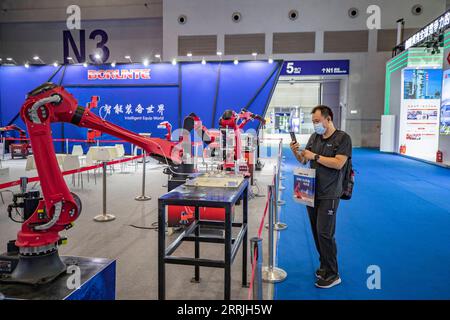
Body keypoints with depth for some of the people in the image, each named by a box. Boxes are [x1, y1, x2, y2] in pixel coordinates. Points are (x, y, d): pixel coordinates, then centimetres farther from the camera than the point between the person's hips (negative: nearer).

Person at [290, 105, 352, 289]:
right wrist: (296, 152, -5)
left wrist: (315, 156, -17)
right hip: (312, 192, 7)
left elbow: (338, 163, -18)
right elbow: (303, 160, 15)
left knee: (324, 233, -8)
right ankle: (325, 266, 28)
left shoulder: (342, 138, -6)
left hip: (329, 195, -6)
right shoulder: (314, 137, 11)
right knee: (316, 232, 12)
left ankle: (332, 275, 5)